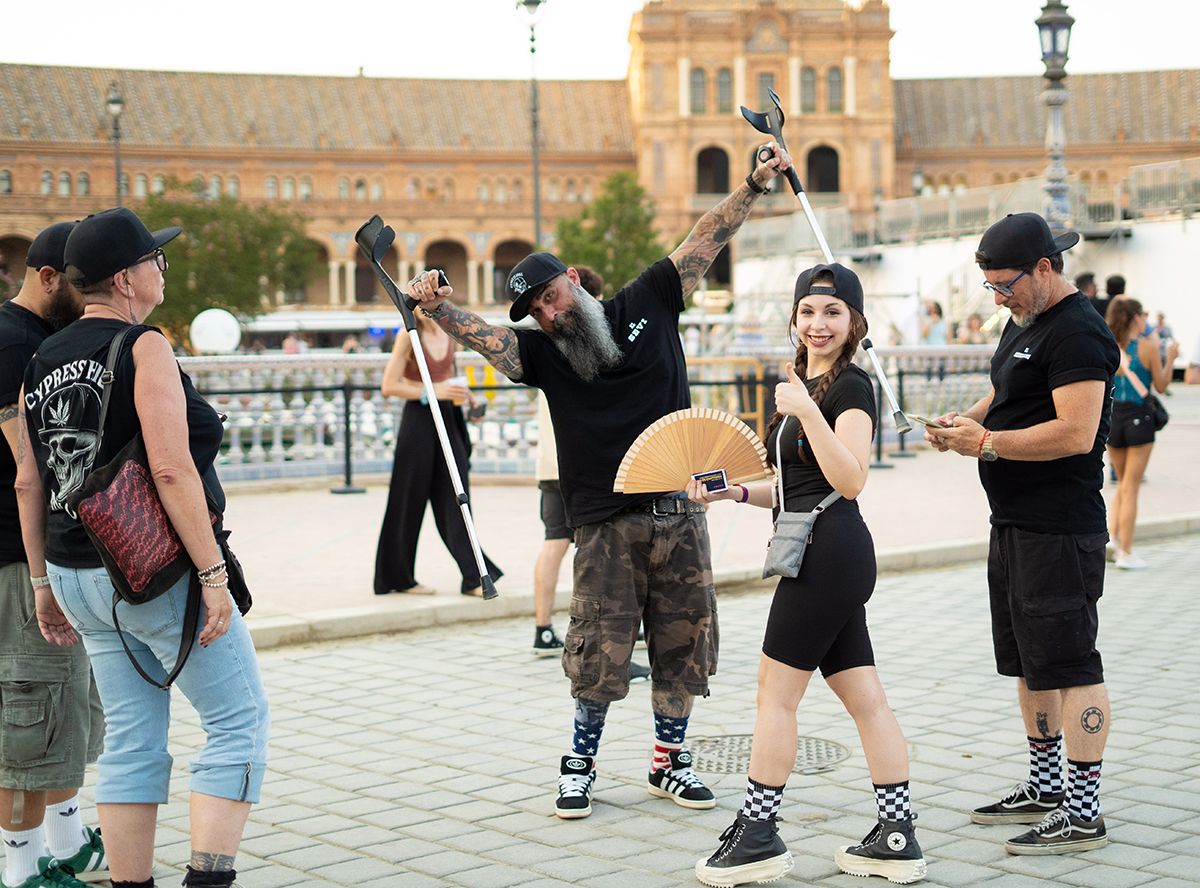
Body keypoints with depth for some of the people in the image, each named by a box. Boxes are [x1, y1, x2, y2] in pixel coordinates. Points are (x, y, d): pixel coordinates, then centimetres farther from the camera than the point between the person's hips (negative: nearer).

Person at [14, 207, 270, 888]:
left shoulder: (43, 363, 11)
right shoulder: (144, 348, -12)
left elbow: (28, 484, 13)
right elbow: (172, 470, -20)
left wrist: (46, 584, 19)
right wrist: (214, 574, -19)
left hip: (77, 574, 8)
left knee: (131, 743, 13)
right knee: (240, 719, 2)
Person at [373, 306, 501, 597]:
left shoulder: (450, 332, 9)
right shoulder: (408, 336, -9)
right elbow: (389, 386, -14)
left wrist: (462, 391, 6)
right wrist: (434, 392, -20)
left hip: (447, 418, 5)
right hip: (418, 419, -5)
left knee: (454, 498, 3)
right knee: (411, 499, 3)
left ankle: (473, 577, 1)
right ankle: (399, 577, 17)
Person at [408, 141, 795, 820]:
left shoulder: (649, 304, 7)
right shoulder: (541, 352, 3)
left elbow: (706, 241, 7)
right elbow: (481, 335, -15)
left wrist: (756, 185, 1)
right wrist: (439, 309, -34)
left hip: (680, 514, 2)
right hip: (607, 526, -2)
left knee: (684, 648, 8)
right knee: (600, 653, -2)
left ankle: (671, 762, 23)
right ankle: (581, 765, 16)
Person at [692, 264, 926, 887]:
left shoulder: (852, 386, -9)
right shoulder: (799, 385, 19)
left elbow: (849, 480, -21)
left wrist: (807, 411, -26)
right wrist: (734, 491, 11)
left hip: (829, 551, -10)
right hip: (818, 556, 10)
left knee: (775, 690, -3)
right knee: (864, 696, 8)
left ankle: (758, 837, 6)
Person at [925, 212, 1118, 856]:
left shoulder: (1078, 332, -16)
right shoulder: (1022, 323, 15)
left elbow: (1076, 433, -24)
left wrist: (986, 442, -18)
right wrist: (965, 420, 7)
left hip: (1059, 532, -11)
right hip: (1014, 525, 11)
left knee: (1069, 665, -7)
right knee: (1028, 662, 17)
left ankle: (1083, 814, -3)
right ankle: (1044, 787, 30)